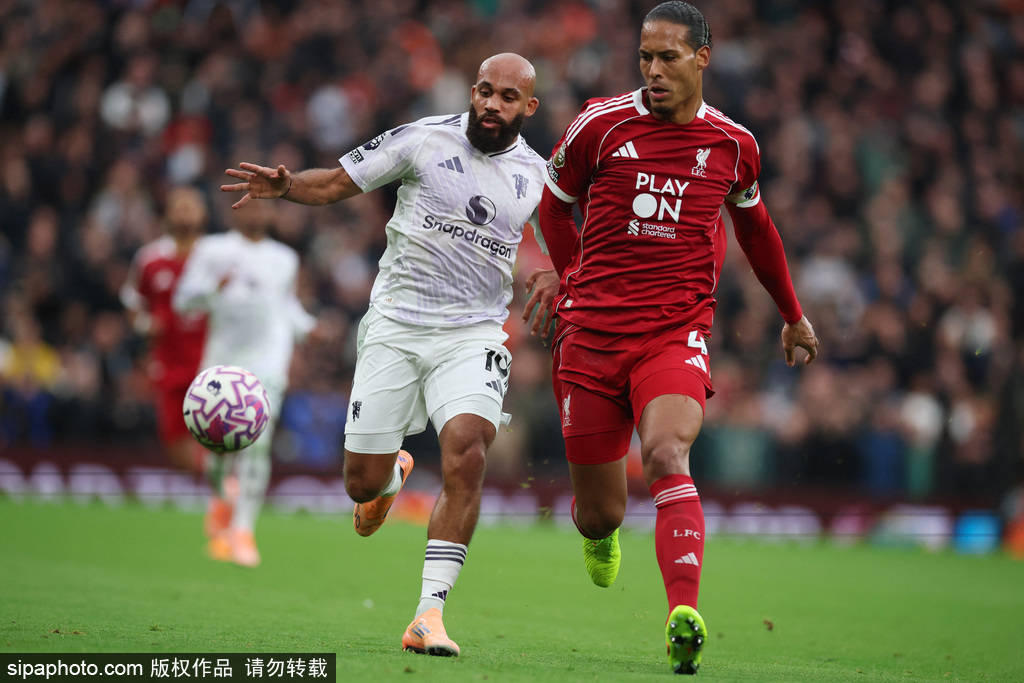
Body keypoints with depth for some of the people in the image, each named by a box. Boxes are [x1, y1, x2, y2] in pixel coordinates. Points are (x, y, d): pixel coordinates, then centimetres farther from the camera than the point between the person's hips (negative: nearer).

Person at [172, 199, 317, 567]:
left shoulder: (284, 259, 15)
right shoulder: (212, 250, 6)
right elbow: (184, 300, 0)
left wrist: (307, 328, 11)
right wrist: (215, 289, -19)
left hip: (268, 361, 0)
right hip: (224, 358, 0)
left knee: (257, 444, -15)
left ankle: (243, 530, -15)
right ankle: (222, 499, 37)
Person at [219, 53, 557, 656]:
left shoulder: (535, 175, 7)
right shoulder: (425, 139, -2)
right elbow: (337, 182, 2)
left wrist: (555, 277, 3)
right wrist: (285, 186, -17)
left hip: (473, 336, 0)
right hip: (395, 327, 0)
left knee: (466, 452, -26)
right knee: (364, 483, -1)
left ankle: (431, 612, -22)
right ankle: (394, 473, 41)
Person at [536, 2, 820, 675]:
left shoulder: (734, 145, 5)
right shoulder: (601, 124, -1)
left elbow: (754, 224, 26)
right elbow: (555, 203, 18)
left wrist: (793, 312, 35)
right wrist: (579, 283, 12)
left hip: (677, 332, 0)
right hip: (591, 335, 1)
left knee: (667, 453, -30)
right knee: (600, 513, 4)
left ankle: (684, 618, -42)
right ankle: (600, 530, 44)